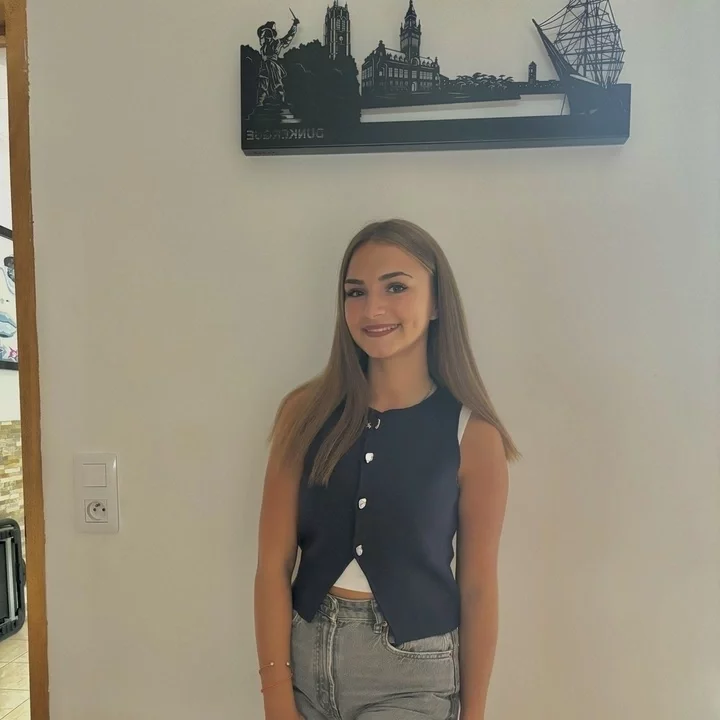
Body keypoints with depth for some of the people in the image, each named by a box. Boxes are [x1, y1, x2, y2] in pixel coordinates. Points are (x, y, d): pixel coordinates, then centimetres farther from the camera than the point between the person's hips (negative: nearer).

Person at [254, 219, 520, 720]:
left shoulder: (473, 435, -11)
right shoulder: (306, 412, -7)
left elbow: (477, 589, -4)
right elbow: (274, 564, -5)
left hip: (412, 677, -2)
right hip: (306, 657, 2)